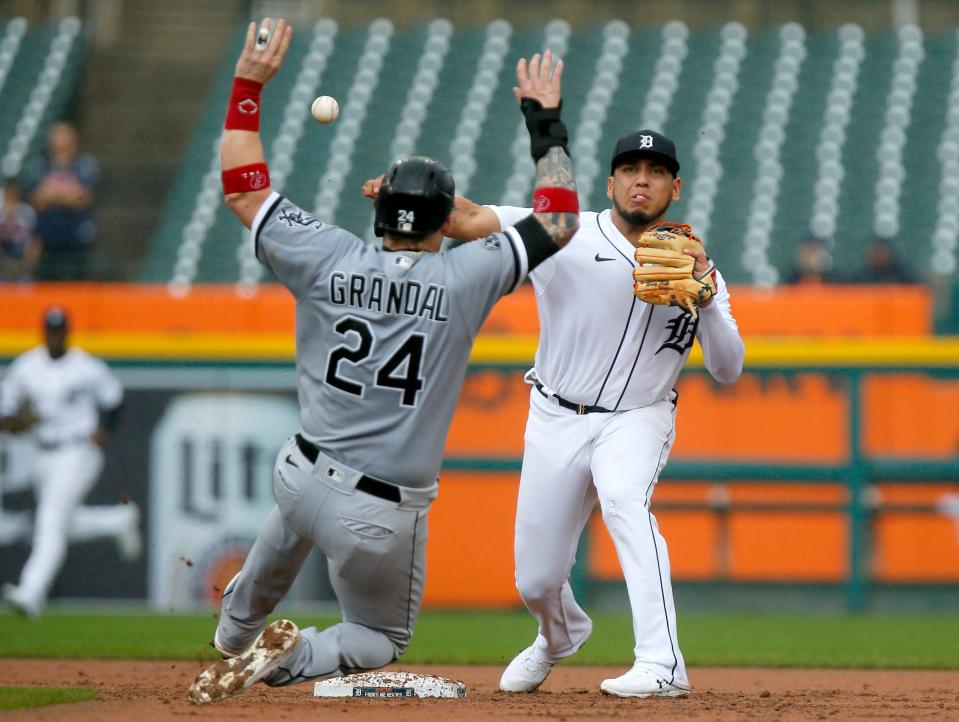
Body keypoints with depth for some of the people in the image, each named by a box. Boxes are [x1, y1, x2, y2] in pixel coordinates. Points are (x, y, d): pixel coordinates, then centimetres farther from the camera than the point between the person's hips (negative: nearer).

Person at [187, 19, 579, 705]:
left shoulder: (329, 259, -5)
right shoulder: (463, 278, -12)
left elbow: (244, 187, 5)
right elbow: (559, 222, -3)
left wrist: (248, 87, 10)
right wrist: (547, 125, 6)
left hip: (303, 476, 4)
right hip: (382, 517, -4)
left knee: (289, 527, 41)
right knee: (381, 639, 18)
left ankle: (234, 634, 60)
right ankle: (286, 661, -11)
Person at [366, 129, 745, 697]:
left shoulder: (693, 266, -3)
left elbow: (729, 370, -8)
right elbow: (470, 219, -18)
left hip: (637, 420, -1)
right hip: (557, 420, 1)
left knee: (624, 500, -35)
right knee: (536, 581, 7)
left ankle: (662, 666, -40)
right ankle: (561, 635, 46)